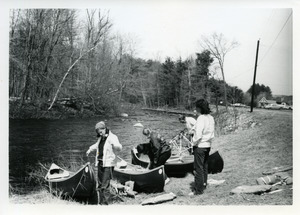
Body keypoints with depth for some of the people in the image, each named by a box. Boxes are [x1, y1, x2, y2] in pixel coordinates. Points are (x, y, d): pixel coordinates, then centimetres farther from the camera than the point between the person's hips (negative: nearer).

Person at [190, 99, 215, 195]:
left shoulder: (201, 119, -20)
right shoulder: (211, 118, 6)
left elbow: (198, 135, -24)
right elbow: (212, 134, 12)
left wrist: (193, 143, -9)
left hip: (200, 146, -8)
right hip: (208, 145, 8)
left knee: (198, 168, -1)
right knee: (205, 166, 18)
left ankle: (198, 190, 4)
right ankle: (204, 185, 28)